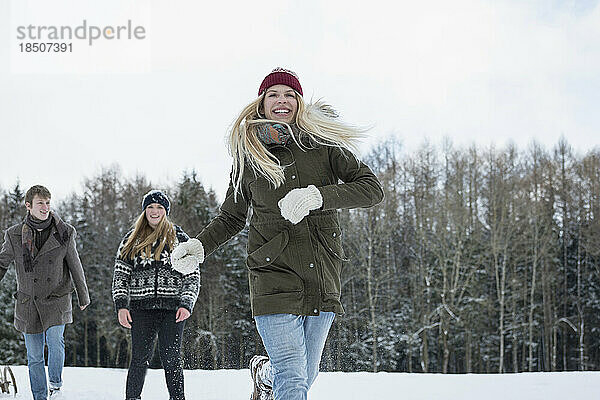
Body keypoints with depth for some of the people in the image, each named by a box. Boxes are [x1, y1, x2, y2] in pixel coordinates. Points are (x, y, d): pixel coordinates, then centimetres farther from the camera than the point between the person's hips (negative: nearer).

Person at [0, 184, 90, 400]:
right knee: (34, 356, 5)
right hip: (28, 303, 1)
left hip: (56, 301, -1)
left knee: (55, 341, -21)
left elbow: (75, 266, 8)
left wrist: (83, 297, 16)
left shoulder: (64, 233, -1)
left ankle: (55, 383, 3)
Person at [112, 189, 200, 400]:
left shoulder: (179, 239, 10)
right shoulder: (132, 240, 13)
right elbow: (120, 274, 11)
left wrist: (186, 304, -5)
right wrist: (121, 304, -1)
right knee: (140, 358, -2)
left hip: (172, 307, -1)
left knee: (171, 358, -3)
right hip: (141, 307, 1)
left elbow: (193, 275, 8)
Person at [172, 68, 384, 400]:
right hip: (275, 275, -2)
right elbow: (231, 217, 17)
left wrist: (317, 197, -19)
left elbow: (372, 189, -6)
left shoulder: (323, 143, 3)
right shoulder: (249, 155, 6)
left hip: (323, 278, 2)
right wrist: (200, 245, 0)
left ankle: (264, 372, 46)